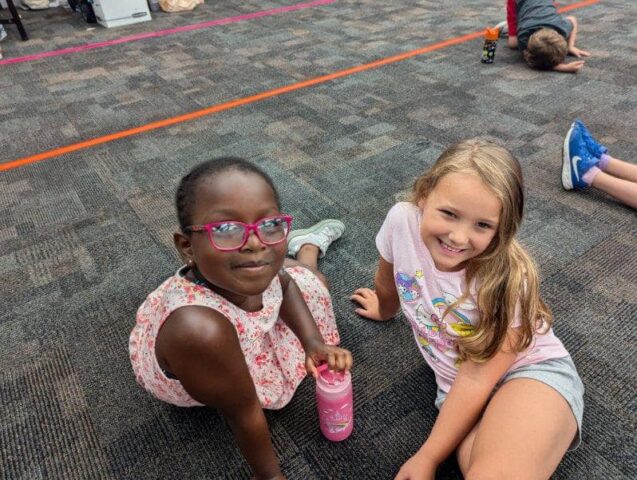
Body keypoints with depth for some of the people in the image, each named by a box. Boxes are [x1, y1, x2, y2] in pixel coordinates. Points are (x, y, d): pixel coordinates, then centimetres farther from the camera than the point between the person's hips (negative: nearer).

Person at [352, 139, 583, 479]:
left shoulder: (508, 280, -25)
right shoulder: (402, 221, -19)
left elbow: (479, 379, -18)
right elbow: (387, 283, 4)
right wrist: (385, 310, 25)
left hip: (532, 373, -3)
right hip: (462, 389, 3)